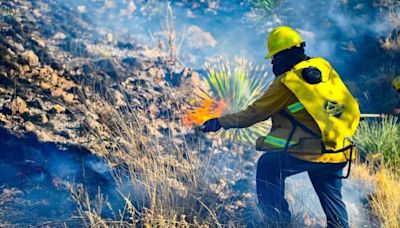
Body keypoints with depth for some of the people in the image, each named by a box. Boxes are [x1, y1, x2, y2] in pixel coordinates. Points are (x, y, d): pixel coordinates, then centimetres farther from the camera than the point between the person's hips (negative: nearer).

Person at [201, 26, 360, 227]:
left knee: (268, 166, 11)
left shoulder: (286, 82, -8)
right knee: (332, 197, 23)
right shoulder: (324, 67, 9)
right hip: (341, 153, 6)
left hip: (311, 152, -6)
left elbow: (254, 113, -3)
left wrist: (220, 122, 5)